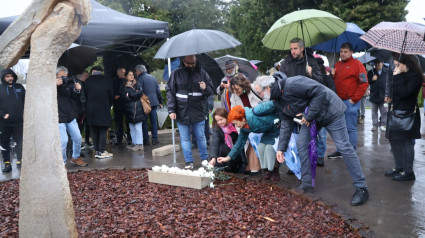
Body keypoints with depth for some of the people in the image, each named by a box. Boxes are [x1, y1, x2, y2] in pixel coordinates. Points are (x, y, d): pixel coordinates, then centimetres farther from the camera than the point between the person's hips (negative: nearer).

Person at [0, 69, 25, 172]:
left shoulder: (19, 87, 9)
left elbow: (25, 101, 12)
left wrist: (24, 113, 3)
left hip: (19, 121, 1)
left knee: (20, 141, 3)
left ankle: (20, 161, 12)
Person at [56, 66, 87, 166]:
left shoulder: (69, 84, 8)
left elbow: (75, 100, 10)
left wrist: (77, 91, -10)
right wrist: (55, 85, -29)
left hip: (71, 116, 5)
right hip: (59, 118, -5)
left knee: (77, 138, 8)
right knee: (63, 140, -9)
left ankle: (76, 158, 29)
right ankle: (62, 162, 9)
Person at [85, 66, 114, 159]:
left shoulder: (88, 81, 1)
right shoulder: (107, 81, 0)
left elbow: (85, 95, 4)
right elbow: (111, 96, 3)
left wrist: (87, 108, 14)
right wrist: (109, 106, 17)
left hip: (91, 110, 2)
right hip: (104, 109, -2)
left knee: (94, 131, 10)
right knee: (103, 130, 2)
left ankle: (96, 151, 12)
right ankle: (101, 152, -1)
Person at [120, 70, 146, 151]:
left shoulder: (137, 84, 8)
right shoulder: (123, 87, 9)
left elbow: (140, 93, -7)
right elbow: (125, 98, -3)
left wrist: (129, 95, -5)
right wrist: (135, 94, -6)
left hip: (138, 109, -3)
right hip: (129, 110, 3)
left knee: (138, 128, -5)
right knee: (132, 128, 8)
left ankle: (139, 144, 0)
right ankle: (134, 143, 17)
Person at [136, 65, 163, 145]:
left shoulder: (140, 78, -6)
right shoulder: (153, 77, 12)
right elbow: (158, 90, 13)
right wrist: (160, 101, 17)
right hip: (154, 102, 5)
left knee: (144, 122, 3)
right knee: (154, 121, 8)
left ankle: (146, 140, 4)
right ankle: (155, 139, 9)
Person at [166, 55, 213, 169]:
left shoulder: (202, 73, 4)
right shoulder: (176, 74, 2)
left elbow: (211, 90, 9)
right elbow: (170, 91, 1)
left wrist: (205, 88, -16)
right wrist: (171, 110, -7)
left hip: (198, 112, 0)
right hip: (181, 113, 0)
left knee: (201, 137, 9)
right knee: (185, 138, 7)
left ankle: (205, 160, 24)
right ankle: (189, 162, 17)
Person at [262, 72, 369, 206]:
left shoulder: (291, 84, -29)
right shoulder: (278, 100, 1)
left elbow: (320, 91, -30)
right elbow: (286, 123, 5)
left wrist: (309, 116, -25)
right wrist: (281, 148, 3)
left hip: (329, 111, -9)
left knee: (344, 147, -6)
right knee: (301, 143, 0)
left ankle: (361, 188, 3)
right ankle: (307, 183, 11)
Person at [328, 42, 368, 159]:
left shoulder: (357, 64, -4)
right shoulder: (337, 65, 16)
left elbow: (364, 83, -10)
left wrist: (354, 99, -12)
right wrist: (331, 75, 2)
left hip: (350, 102, -7)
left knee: (351, 128, -3)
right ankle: (340, 151, 21)